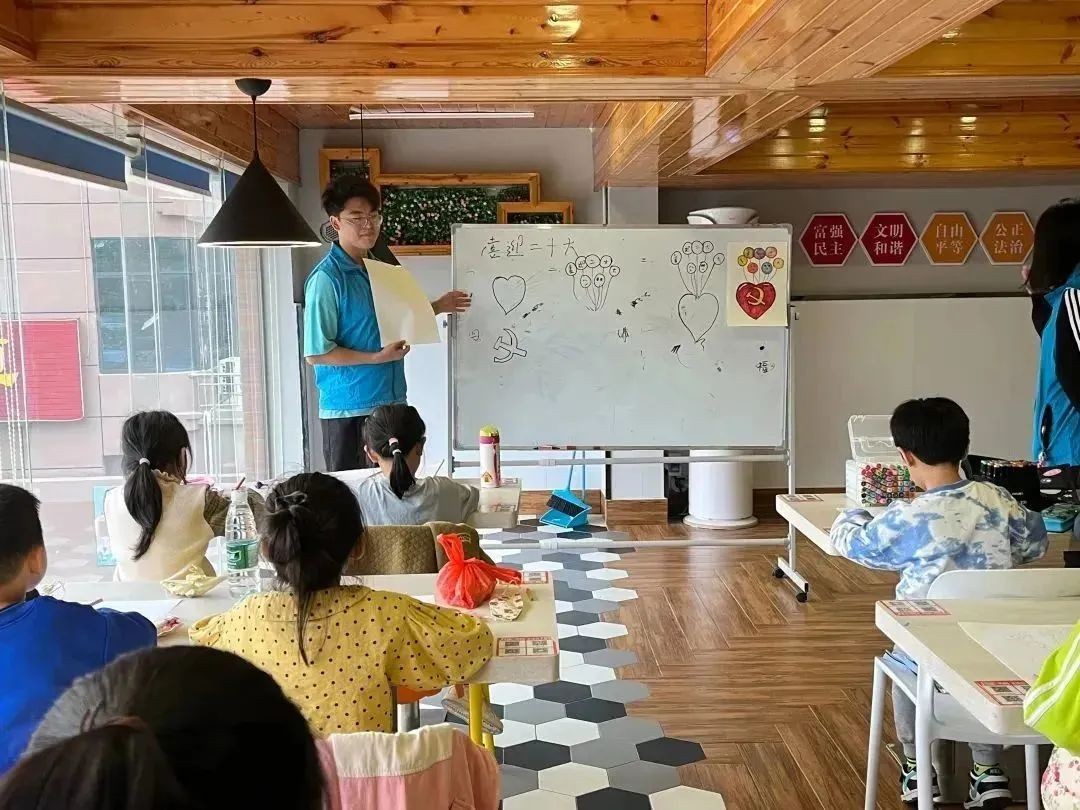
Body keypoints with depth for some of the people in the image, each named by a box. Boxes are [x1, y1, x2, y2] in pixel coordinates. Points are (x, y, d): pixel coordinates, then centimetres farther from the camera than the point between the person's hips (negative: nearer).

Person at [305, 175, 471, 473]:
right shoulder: (327, 278, -15)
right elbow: (316, 353, -16)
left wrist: (438, 307, 16)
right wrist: (377, 357, -19)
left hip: (391, 402, 7)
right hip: (349, 409, -7)